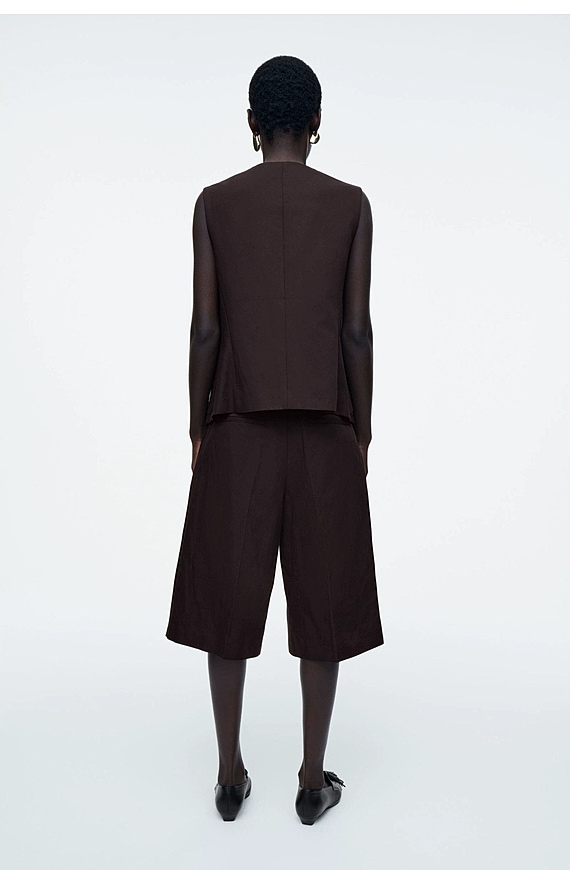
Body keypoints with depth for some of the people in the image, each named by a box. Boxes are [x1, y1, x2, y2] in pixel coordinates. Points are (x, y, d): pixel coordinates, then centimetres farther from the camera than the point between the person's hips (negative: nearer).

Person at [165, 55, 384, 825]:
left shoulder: (214, 203, 1)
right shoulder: (351, 204, 1)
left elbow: (204, 328, -3)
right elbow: (357, 329, -2)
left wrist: (197, 429, 6)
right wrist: (361, 432, 6)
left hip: (239, 430, 0)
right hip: (325, 430, 0)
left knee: (227, 598, 10)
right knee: (323, 602, 8)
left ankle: (231, 774, 21)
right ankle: (313, 779, 19)